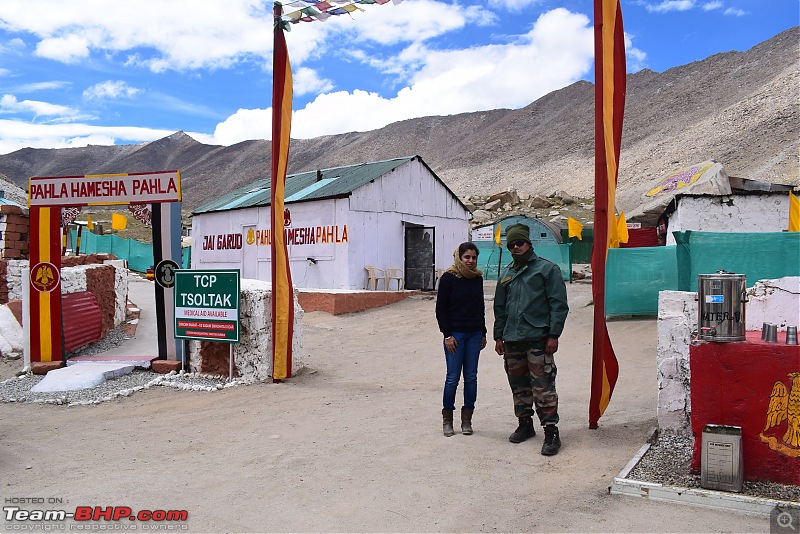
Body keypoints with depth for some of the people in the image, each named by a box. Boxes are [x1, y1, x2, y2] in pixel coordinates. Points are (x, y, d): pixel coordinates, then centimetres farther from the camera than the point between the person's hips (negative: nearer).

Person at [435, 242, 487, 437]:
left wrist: (483, 333, 14)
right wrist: (447, 335, -11)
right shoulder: (448, 278, -6)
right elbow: (440, 308, -6)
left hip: (475, 334, 5)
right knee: (453, 378, -2)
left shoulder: (478, 278, 8)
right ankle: (447, 419, 12)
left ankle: (467, 419, 15)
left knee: (471, 377, 5)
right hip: (455, 334, -4)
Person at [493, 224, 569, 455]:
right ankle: (525, 425, 29)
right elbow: (499, 308, 21)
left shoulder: (547, 269, 0)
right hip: (512, 340, 6)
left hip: (538, 339, -6)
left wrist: (553, 335, -12)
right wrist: (498, 336, 15)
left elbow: (559, 304, -6)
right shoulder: (506, 274, 17)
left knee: (543, 388, -7)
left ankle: (551, 432, 2)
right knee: (518, 386, 15)